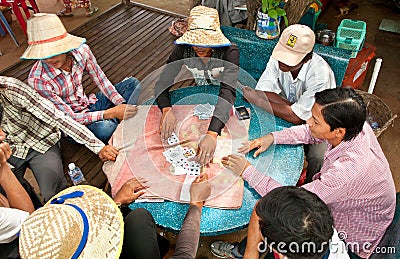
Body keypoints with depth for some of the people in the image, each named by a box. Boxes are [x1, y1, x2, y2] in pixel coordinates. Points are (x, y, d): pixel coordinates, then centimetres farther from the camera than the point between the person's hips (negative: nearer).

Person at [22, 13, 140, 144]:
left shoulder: (81, 50, -18)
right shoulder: (37, 80, -29)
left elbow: (101, 80, -4)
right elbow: (68, 117, -25)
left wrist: (122, 104, -16)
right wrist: (110, 113, -35)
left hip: (88, 104, 6)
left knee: (132, 83, -1)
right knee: (104, 129, -36)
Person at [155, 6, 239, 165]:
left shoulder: (229, 52, -28)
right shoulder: (183, 50, -18)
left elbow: (228, 92, -40)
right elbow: (162, 83, -21)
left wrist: (212, 134, -54)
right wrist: (167, 110, -44)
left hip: (223, 104, -2)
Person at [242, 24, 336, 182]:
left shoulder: (320, 74, -31)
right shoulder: (279, 57, -16)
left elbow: (297, 118, -31)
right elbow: (262, 91, -19)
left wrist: (257, 100, -29)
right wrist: (295, 107, -28)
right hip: (289, 116, 4)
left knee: (318, 157, -28)